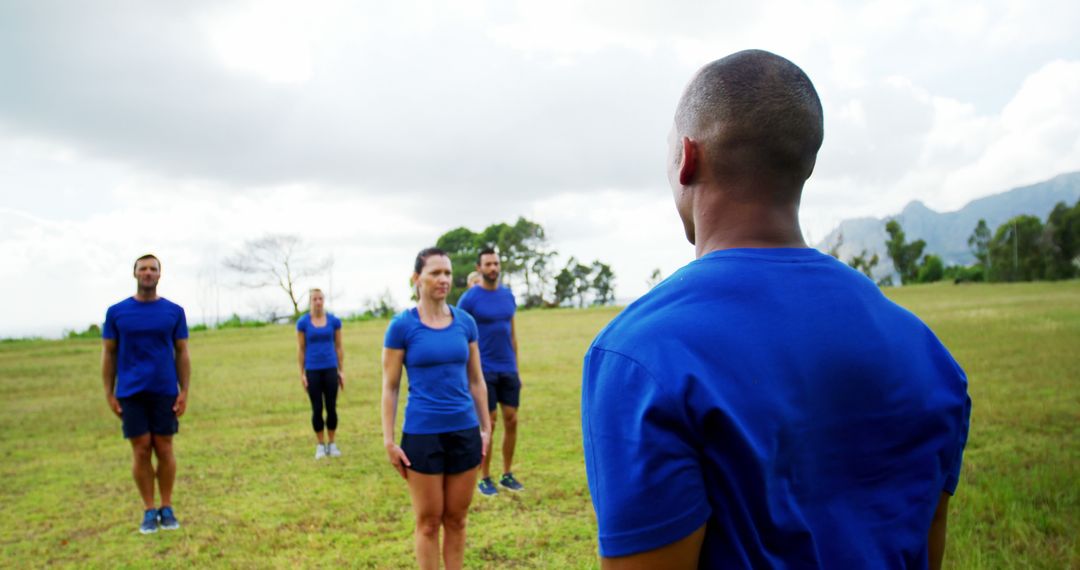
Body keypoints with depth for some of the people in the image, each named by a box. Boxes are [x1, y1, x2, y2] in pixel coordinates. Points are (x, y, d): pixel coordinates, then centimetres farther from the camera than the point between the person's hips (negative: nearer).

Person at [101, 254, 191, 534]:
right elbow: (109, 354, 6)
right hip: (130, 393, 0)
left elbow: (182, 353, 5)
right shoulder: (116, 312, 3)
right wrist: (109, 394, 2)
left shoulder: (174, 311, 3)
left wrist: (185, 392, -1)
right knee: (141, 451, 3)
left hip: (165, 392, 0)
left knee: (164, 449, 4)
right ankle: (149, 511, 15)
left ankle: (167, 508, 16)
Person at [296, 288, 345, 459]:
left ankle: (332, 444, 18)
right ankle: (320, 445, 17)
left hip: (330, 369, 1)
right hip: (312, 371, -1)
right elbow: (301, 349, 2)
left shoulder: (334, 320, 1)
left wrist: (342, 371, 4)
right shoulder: (302, 322, -2)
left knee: (331, 408, 4)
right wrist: (302, 374, -1)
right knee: (317, 409, 3)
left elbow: (339, 347, 6)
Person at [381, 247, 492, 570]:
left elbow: (476, 380, 10)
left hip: (465, 431, 3)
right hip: (422, 434, -3)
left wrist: (486, 428, 10)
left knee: (456, 520, 12)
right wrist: (389, 440, -6)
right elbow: (389, 387, -4)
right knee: (429, 522, 8)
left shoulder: (465, 322, 3)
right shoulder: (402, 325, -7)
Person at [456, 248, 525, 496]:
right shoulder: (469, 299, -8)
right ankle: (485, 479, 14)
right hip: (484, 371, -5)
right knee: (488, 424, 0)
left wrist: (516, 368, 13)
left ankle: (508, 474, 20)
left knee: (511, 421, 6)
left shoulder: (508, 296, 8)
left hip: (508, 370, 5)